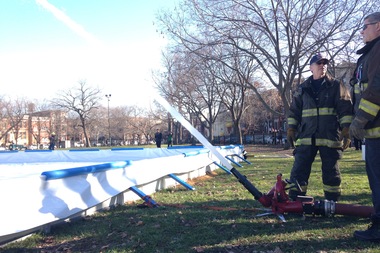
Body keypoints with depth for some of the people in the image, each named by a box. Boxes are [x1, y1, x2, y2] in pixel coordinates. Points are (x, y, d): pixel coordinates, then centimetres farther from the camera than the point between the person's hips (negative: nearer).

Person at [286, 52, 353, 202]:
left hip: (330, 137, -2)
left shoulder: (336, 86, 6)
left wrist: (346, 130, -8)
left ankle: (332, 202, 18)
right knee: (299, 170, -2)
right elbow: (294, 111, 16)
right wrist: (290, 129, 7)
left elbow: (346, 109, 0)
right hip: (306, 137, 2)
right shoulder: (302, 88, 13)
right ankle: (294, 201, 5)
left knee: (331, 172, 6)